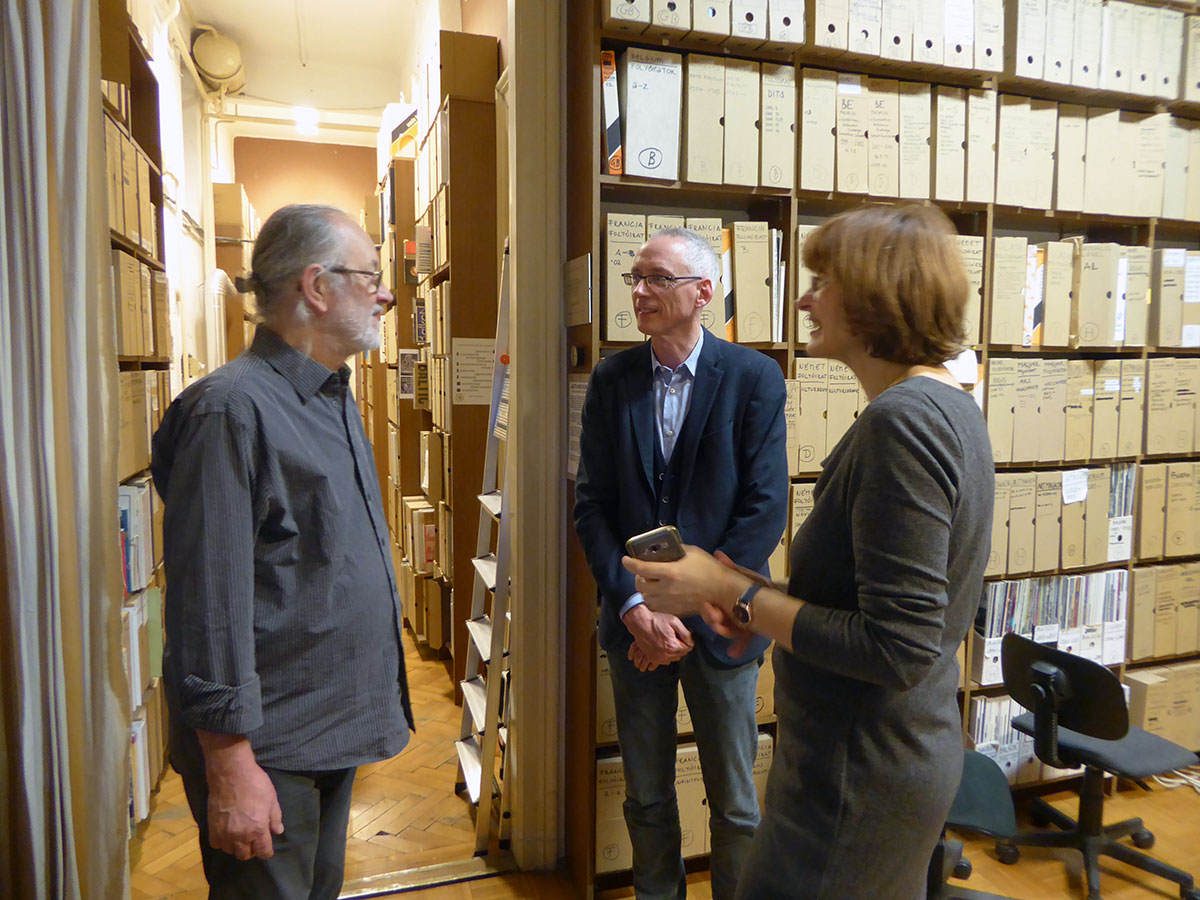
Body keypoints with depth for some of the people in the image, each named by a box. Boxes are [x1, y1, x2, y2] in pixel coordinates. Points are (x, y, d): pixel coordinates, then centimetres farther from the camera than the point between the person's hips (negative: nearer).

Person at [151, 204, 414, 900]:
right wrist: (231, 766, -20)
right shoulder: (233, 407, -20)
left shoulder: (336, 399, 11)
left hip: (338, 729, 9)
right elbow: (210, 600, -23)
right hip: (267, 746, -9)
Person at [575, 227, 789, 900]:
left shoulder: (754, 377, -8)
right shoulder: (612, 379, 1)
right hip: (633, 618, 3)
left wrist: (687, 610, -15)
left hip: (717, 622, -2)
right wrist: (634, 607, -12)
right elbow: (592, 506, -1)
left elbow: (766, 511, -12)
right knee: (647, 799, 19)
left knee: (735, 805, 15)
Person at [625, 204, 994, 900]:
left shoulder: (903, 420, -25)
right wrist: (761, 606, 5)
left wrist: (730, 593, -20)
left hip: (861, 777, -9)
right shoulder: (952, 405, 6)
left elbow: (896, 649, -26)